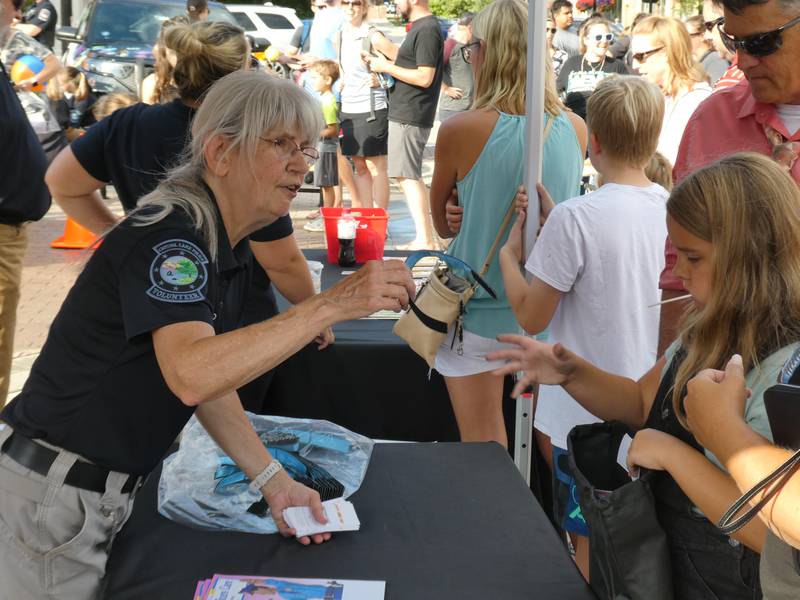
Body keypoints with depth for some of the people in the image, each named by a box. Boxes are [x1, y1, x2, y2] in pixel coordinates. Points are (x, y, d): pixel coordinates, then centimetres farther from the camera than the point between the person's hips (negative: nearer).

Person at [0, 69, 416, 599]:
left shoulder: (232, 252, 6)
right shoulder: (167, 236, -23)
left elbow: (211, 383, 10)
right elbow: (192, 375, -40)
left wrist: (274, 483, 1)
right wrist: (333, 304, -41)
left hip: (110, 488, 9)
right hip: (56, 489, -8)